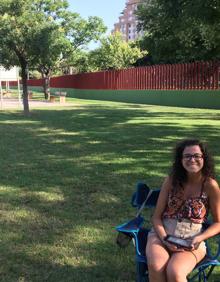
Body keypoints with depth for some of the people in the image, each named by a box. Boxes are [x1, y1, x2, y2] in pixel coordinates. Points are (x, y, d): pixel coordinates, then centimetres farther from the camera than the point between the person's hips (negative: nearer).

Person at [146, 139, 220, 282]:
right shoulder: (171, 180, -2)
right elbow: (157, 217, 2)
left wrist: (199, 238, -13)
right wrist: (164, 238, -14)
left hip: (191, 241, -1)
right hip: (162, 234, 2)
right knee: (156, 267, -30)